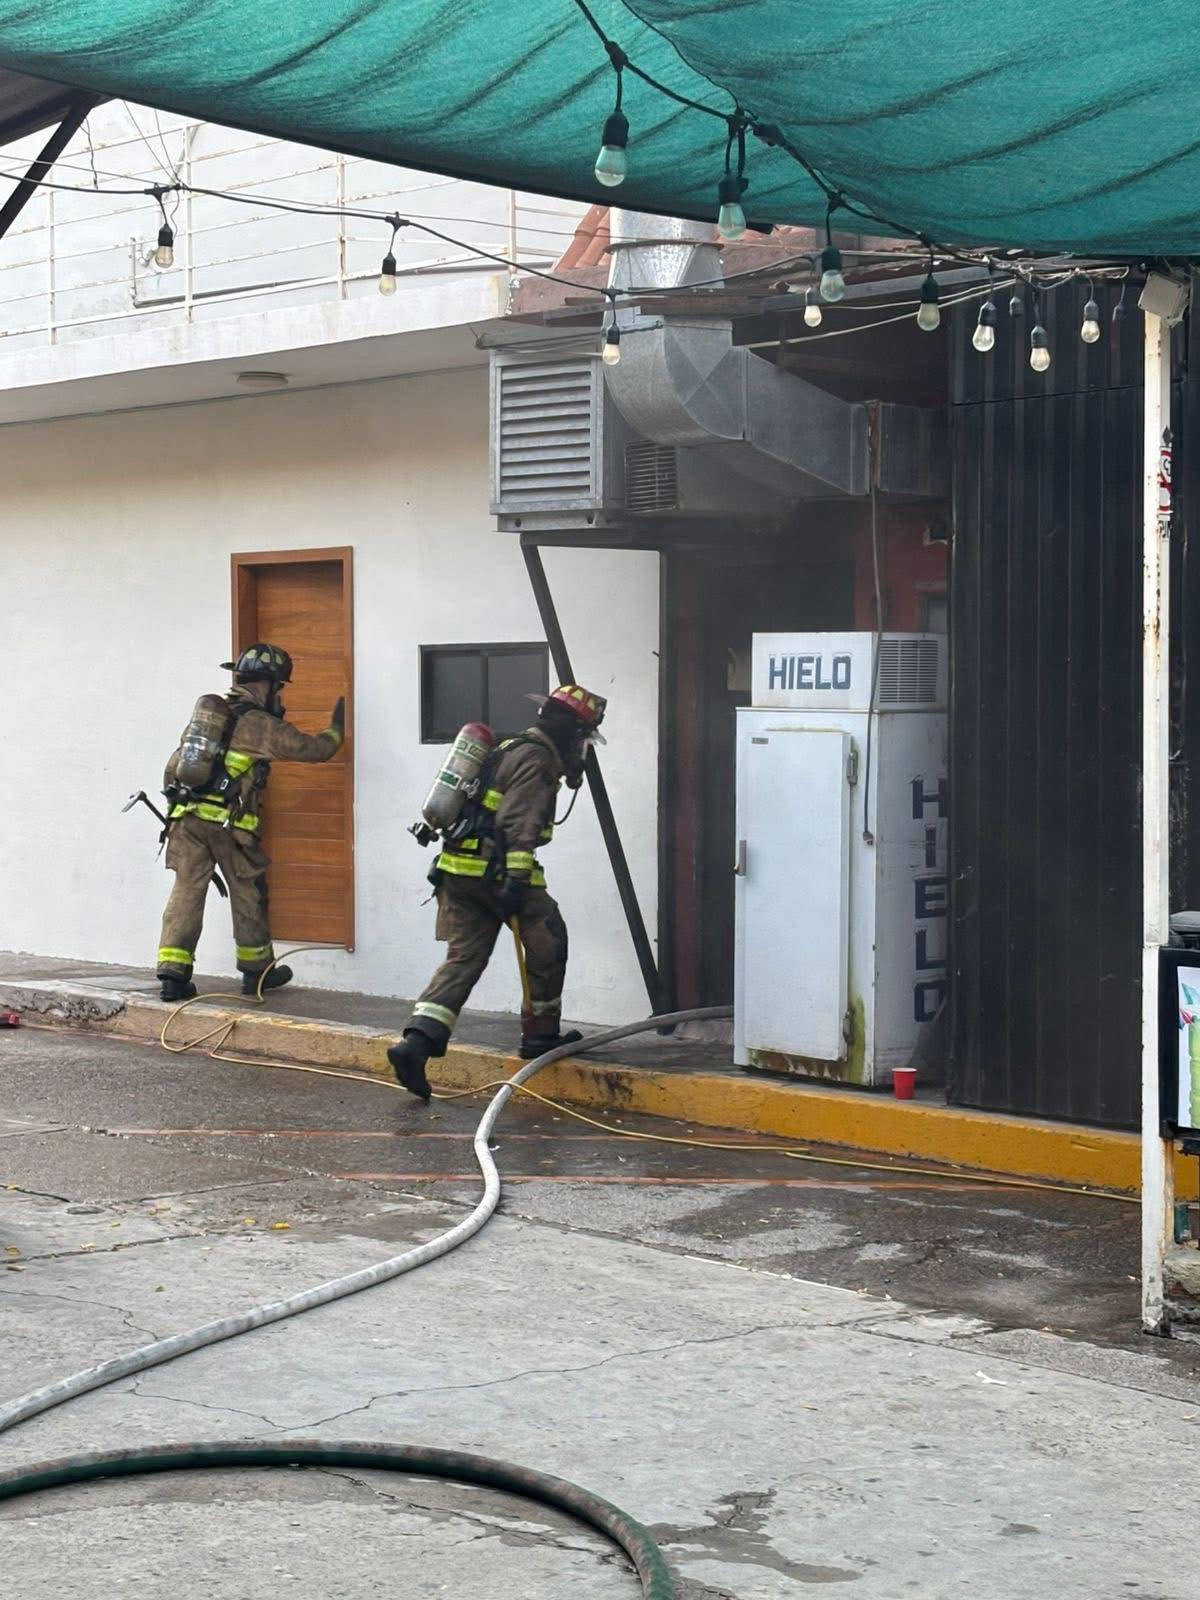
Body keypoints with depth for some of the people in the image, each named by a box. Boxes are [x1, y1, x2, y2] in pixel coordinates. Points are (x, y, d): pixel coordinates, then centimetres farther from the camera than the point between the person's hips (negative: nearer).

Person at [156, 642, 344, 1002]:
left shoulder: (207, 709, 16)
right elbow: (314, 748, 2)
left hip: (185, 816, 5)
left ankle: (173, 973, -5)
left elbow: (173, 766, 17)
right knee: (248, 895, 11)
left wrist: (176, 801, 25)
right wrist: (336, 728, 20)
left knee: (186, 892, 3)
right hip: (229, 823, -5)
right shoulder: (261, 725, -3)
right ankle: (256, 971, 22)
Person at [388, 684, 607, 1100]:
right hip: (492, 872, -9)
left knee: (463, 958, 4)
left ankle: (416, 1042, -10)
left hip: (458, 872, 9)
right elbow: (519, 824, -20)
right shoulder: (536, 760, -9)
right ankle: (540, 1033, 15)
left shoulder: (513, 751, 23)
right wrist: (517, 880, -26)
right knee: (548, 938, 6)